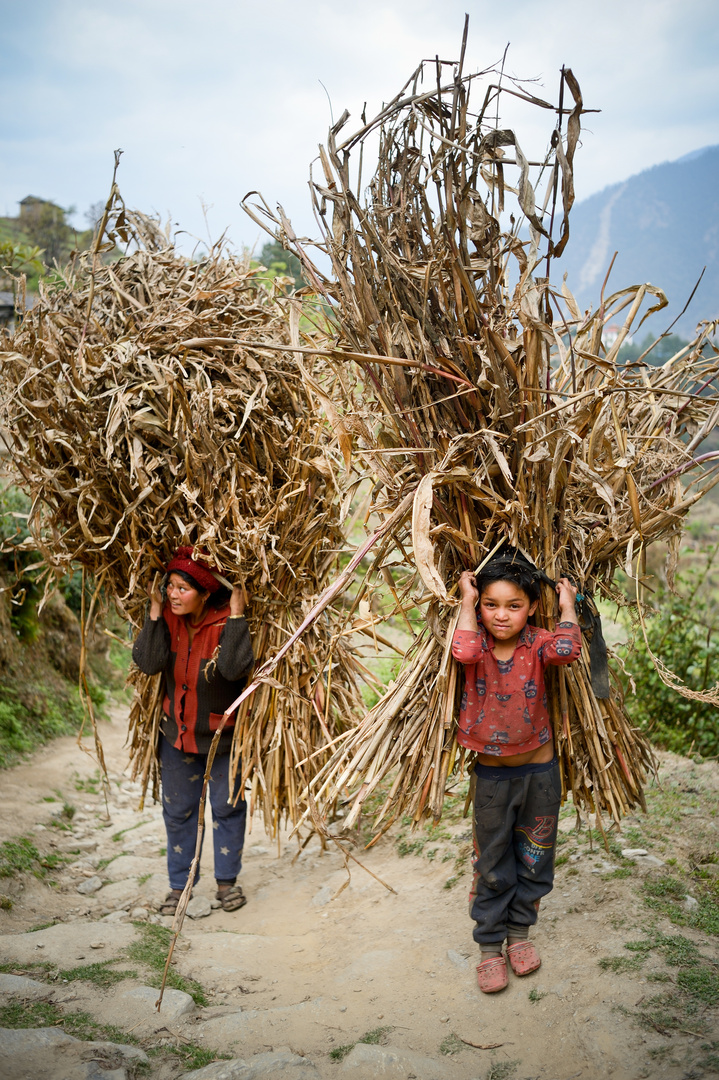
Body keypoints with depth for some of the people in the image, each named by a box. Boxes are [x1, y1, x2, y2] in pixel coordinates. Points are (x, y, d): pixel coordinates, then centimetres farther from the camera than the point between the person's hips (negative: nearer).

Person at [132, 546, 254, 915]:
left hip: (223, 733, -3)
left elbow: (233, 668, -38)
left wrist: (236, 616, -37)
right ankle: (179, 884, 28)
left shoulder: (226, 621, -22)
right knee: (178, 809, 13)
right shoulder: (168, 618, -11)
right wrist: (155, 612, -26)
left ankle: (227, 881, 29)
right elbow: (148, 663, -23)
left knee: (227, 806, 11)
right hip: (177, 729, 4)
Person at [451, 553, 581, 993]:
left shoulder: (536, 643, -11)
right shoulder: (479, 644, -10)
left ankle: (519, 932, 35)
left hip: (539, 771, 0)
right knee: (492, 865, 10)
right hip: (491, 773, 0)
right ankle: (490, 946, 24)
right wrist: (467, 601, -24)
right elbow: (464, 652, -35)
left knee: (534, 857, 15)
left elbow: (567, 649, -34)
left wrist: (567, 603, -21)